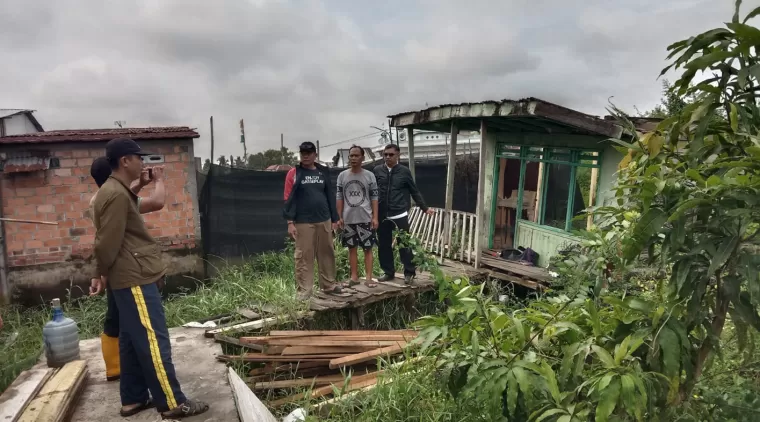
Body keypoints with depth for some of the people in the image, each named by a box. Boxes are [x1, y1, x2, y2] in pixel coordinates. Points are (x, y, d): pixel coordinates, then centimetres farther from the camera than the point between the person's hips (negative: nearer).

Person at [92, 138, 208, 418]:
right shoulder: (116, 195, -18)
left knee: (131, 340, 15)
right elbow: (108, 242, -18)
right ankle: (172, 403, 0)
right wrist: (104, 272, -2)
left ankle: (133, 399, 24)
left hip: (131, 277, 11)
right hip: (135, 278, -11)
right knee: (153, 341, -6)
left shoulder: (116, 192, 16)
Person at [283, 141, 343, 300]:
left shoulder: (323, 172, 10)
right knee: (304, 257, 0)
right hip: (303, 222, -4)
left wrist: (334, 219, 11)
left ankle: (329, 285, 24)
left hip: (324, 221, 4)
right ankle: (303, 292, 7)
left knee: (327, 254, 11)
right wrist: (290, 222, -13)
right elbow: (289, 199, -6)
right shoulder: (294, 173, -2)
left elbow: (330, 196, 13)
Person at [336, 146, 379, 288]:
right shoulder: (342, 176, 3)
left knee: (368, 248, 2)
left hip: (365, 218, -2)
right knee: (352, 248, 9)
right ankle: (354, 277, 17)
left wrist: (375, 217, -5)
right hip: (348, 219, 2)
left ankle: (368, 278, 6)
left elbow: (374, 198, 0)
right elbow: (339, 198, 6)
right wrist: (339, 217, 1)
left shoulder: (369, 175, -1)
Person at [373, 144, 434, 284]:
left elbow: (415, 192, 8)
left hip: (400, 215, -2)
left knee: (404, 245, 1)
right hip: (382, 216, 2)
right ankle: (389, 272, 22)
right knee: (383, 246, 8)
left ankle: (409, 273, 14)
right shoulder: (377, 171, 4)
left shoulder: (404, 171, 2)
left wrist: (425, 208, 6)